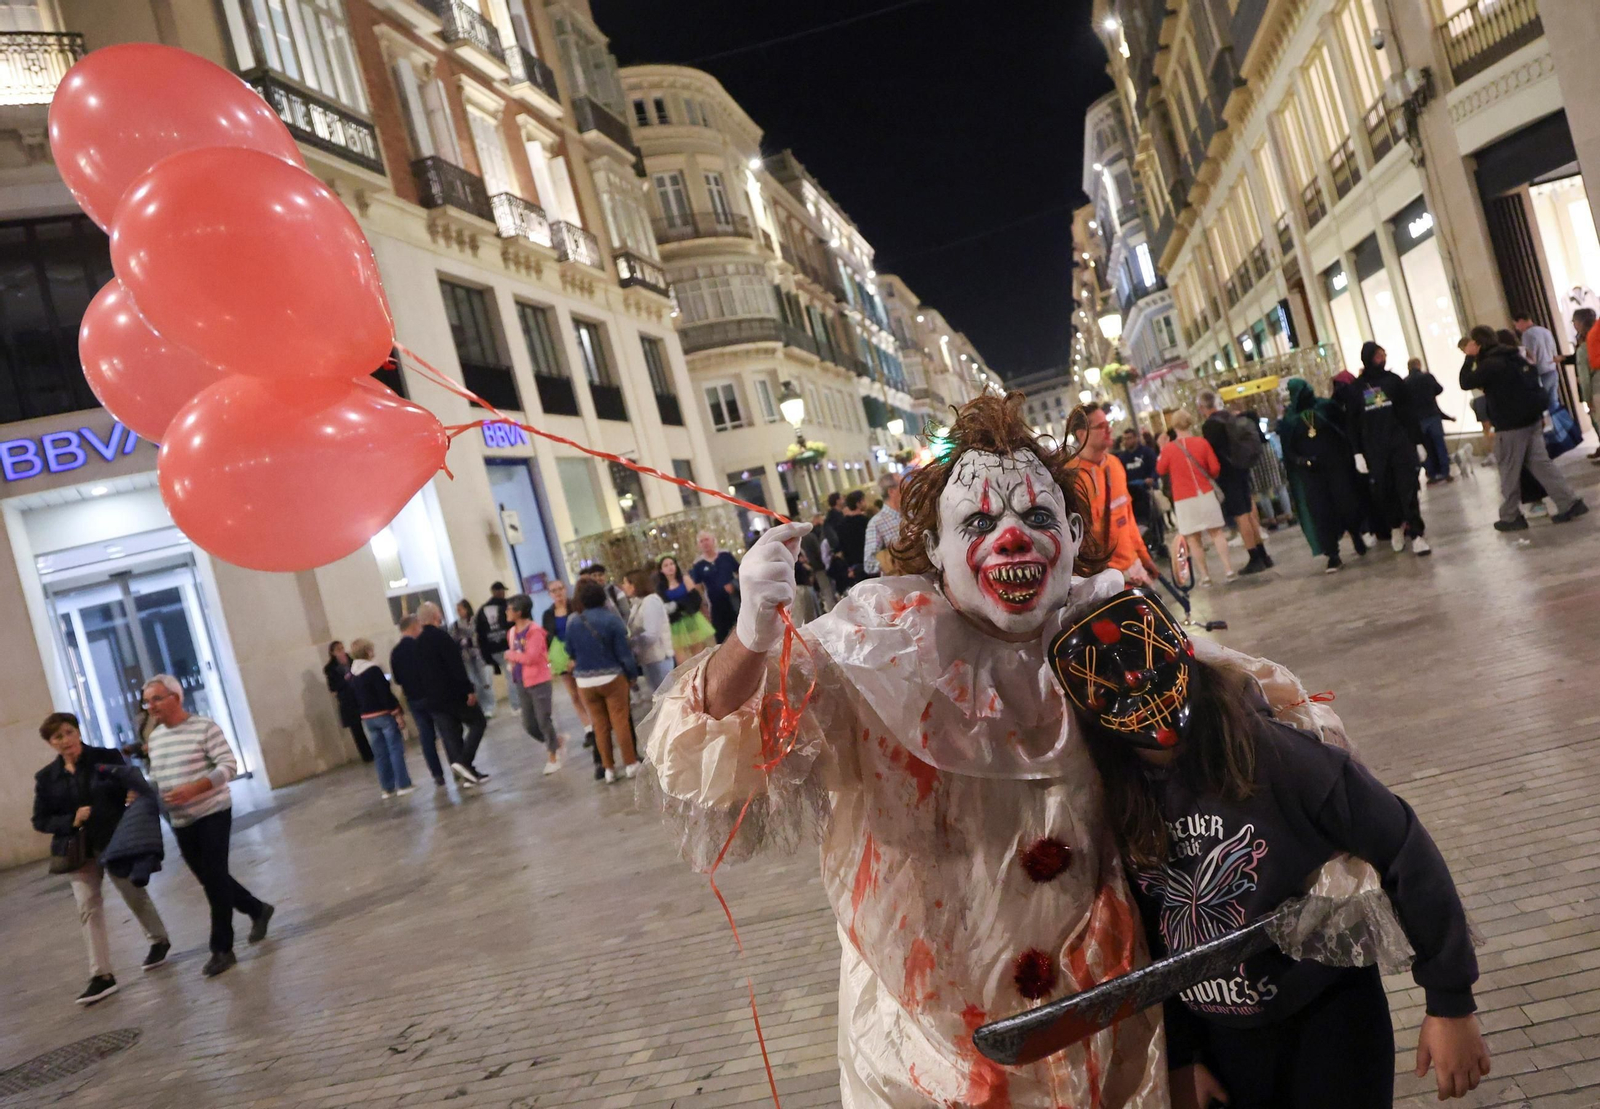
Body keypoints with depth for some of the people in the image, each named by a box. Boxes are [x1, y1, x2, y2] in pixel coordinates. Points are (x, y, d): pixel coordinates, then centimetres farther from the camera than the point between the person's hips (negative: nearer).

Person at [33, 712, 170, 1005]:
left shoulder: (107, 758, -6)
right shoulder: (45, 777, 1)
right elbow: (40, 821, 3)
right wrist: (71, 821, -15)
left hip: (115, 842, -2)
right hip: (77, 850, 2)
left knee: (135, 895, 13)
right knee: (88, 908, -2)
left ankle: (159, 941, 37)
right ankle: (102, 976, 1)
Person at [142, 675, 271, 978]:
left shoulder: (204, 727, -12)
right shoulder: (154, 737, 8)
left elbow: (228, 766, -16)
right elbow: (156, 776, 16)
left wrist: (192, 789, -26)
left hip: (213, 814, -7)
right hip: (180, 822, 7)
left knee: (214, 878, -6)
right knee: (209, 880, 13)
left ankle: (222, 949, 5)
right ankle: (257, 910, 35)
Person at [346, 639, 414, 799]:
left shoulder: (352, 674, 8)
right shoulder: (373, 670, -16)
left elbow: (356, 698, 13)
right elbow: (386, 694, -19)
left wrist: (364, 714, 20)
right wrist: (397, 712, -16)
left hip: (367, 718, 7)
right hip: (384, 714, -7)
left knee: (381, 753, 11)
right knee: (396, 749, -1)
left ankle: (387, 788, 13)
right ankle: (403, 785, -2)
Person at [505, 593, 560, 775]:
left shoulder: (534, 631, -16)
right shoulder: (512, 632, 7)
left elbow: (531, 657, -23)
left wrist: (510, 655, -13)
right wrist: (512, 663, -2)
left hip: (539, 682, -7)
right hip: (523, 684, 8)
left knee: (543, 721, 1)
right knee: (529, 725, 10)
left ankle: (553, 756, 19)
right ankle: (555, 742, 33)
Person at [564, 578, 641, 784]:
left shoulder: (572, 622, -3)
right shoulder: (611, 618, -11)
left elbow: (571, 651, 8)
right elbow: (623, 651, -10)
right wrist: (632, 674, 1)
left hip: (585, 681, 3)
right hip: (612, 677, -2)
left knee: (600, 725, 11)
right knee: (621, 721, 5)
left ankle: (609, 768, 16)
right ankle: (630, 764, 11)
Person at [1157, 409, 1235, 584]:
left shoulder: (1168, 448, -7)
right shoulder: (1202, 442, -4)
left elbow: (1161, 471, 8)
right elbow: (1215, 468, -2)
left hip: (1184, 499, -1)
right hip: (1206, 494, 2)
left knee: (1193, 538, 5)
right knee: (1217, 532, 10)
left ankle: (1204, 575, 6)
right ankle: (1227, 569, 6)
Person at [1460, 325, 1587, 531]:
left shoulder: (1490, 364, -15)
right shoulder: (1516, 356, 13)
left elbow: (1466, 383, -13)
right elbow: (1537, 385, 17)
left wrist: (1470, 358, -7)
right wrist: (1539, 413, 21)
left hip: (1510, 426, -9)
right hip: (1532, 420, 9)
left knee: (1509, 472, 1)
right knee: (1540, 463, 11)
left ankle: (1511, 517, 8)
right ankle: (1571, 503, 7)